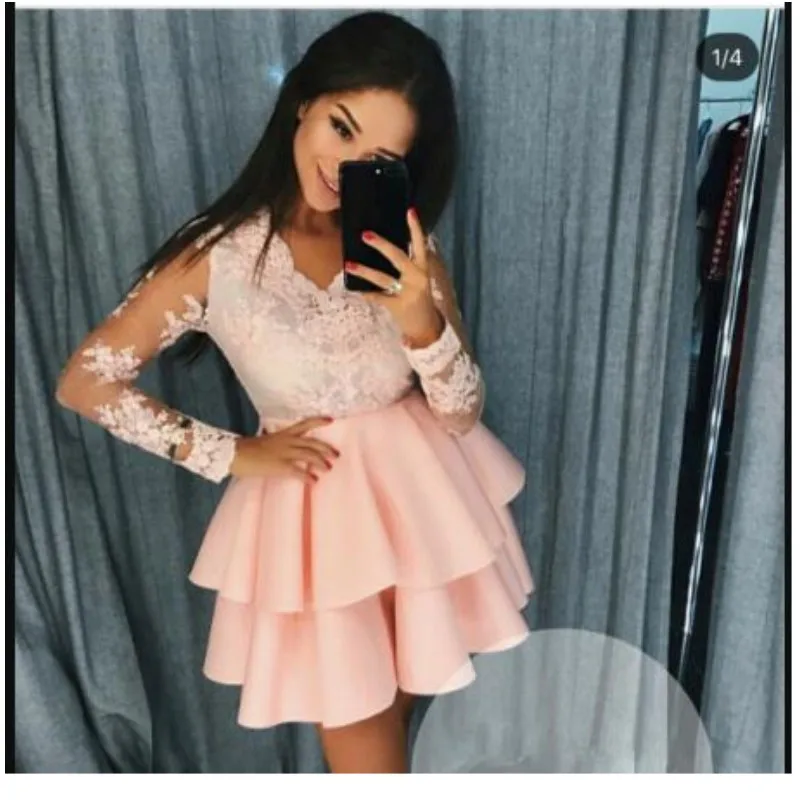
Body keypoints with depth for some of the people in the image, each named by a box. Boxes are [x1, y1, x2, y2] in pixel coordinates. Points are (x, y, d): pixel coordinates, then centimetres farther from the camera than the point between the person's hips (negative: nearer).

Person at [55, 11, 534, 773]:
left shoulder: (401, 245, -4)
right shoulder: (219, 257, -15)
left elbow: (462, 415, -7)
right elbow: (84, 382, -9)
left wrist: (421, 320, -27)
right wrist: (232, 456, -10)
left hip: (422, 495, 4)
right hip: (316, 513, -3)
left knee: (392, 722, 25)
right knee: (364, 750, 10)